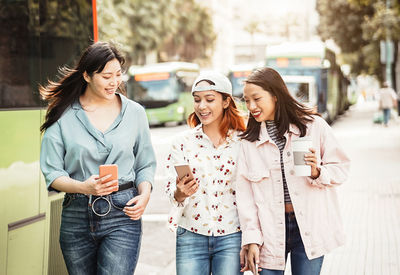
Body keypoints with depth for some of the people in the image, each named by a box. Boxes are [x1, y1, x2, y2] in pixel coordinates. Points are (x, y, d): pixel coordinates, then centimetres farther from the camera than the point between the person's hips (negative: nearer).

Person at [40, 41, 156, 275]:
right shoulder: (63, 115, 1)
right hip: (77, 215, 1)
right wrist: (84, 187, -19)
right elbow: (52, 172, -2)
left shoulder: (134, 112, 7)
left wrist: (144, 194, -6)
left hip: (122, 214, 0)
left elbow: (145, 165, 13)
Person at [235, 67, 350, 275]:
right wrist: (251, 240, -3)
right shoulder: (249, 140, 5)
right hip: (270, 229, 2)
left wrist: (317, 173, -18)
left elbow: (341, 168, 3)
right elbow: (244, 192, 2)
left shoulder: (313, 126, -1)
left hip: (308, 226, -2)